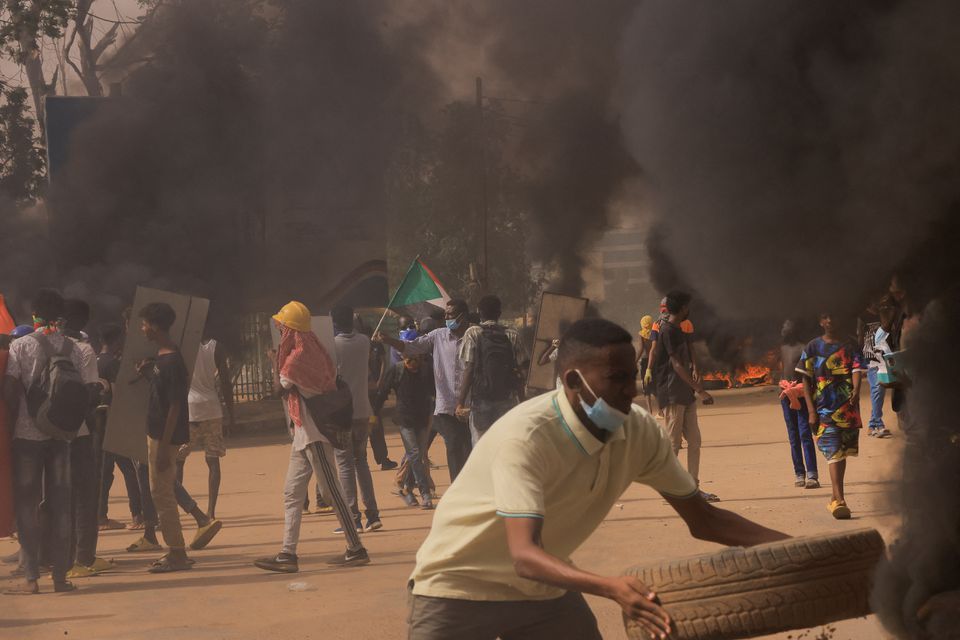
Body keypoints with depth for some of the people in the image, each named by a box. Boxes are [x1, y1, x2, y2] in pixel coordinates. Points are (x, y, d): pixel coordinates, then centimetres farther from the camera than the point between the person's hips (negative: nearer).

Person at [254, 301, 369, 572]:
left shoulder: (298, 356, -15)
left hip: (313, 434, -10)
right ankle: (288, 554, 7)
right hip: (304, 435, 10)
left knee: (331, 491, -8)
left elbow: (280, 389, -12)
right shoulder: (309, 351, 14)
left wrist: (275, 362, 3)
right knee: (292, 494, 8)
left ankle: (356, 550, -5)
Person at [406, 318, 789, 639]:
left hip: (543, 588, 6)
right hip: (457, 586, -6)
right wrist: (610, 587, -58)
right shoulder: (525, 436, -33)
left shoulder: (639, 433, -13)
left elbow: (702, 519, -3)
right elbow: (524, 555, -42)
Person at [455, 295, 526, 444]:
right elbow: (519, 372, 3)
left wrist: (460, 402, -6)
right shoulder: (512, 335, 4)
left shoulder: (473, 334, -3)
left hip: (480, 398, -2)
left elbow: (469, 370, -8)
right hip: (508, 399, 2)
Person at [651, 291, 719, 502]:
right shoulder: (668, 331, -14)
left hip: (685, 395, 10)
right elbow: (677, 365, -20)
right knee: (673, 442, -6)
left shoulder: (677, 330, 17)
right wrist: (699, 390, -23)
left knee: (694, 441, 8)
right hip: (672, 395, -10)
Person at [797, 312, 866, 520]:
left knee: (842, 453, 12)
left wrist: (856, 390, -29)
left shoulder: (850, 346, 7)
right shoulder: (813, 347, 4)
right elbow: (806, 380, 3)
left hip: (848, 407, 3)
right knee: (833, 454, -13)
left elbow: (857, 370, -7)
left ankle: (836, 499, 25)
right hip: (824, 409, -3)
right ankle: (839, 500, -22)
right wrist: (811, 411, -5)